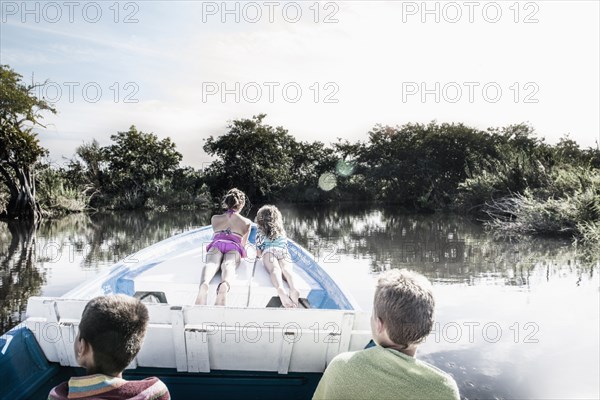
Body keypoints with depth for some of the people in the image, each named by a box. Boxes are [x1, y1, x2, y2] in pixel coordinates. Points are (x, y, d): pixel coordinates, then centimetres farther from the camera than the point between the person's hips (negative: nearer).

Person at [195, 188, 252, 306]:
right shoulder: (247, 222, 28)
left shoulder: (214, 219, 34)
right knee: (228, 265, -30)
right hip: (234, 247, -1)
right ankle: (224, 285, -69)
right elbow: (243, 244, 36)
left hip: (216, 244, 1)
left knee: (211, 264, -29)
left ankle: (204, 285, -67)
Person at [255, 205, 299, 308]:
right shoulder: (282, 232, 38)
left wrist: (260, 253, 53)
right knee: (286, 269, -26)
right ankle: (292, 288, -63)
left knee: (275, 269, -30)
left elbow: (258, 254, 30)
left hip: (269, 251, -2)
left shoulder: (260, 233, 29)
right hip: (284, 253, 2)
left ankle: (281, 290, -65)